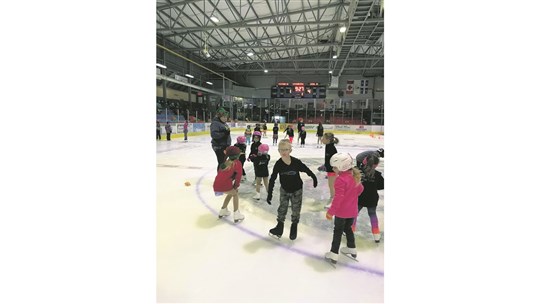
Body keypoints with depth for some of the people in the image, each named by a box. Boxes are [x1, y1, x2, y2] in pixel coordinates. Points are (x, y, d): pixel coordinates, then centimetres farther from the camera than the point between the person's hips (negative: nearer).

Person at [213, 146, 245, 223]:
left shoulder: (225, 162, 20)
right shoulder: (237, 163, 2)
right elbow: (238, 175, -6)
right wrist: (236, 186, 9)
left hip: (216, 186, 6)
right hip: (225, 186, -6)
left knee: (231, 193, 31)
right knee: (235, 193, 21)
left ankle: (223, 210, 39)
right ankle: (236, 214, 16)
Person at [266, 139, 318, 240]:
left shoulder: (296, 162, -24)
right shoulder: (278, 164, -19)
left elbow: (306, 169, -7)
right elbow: (272, 180, -13)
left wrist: (314, 178, 6)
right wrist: (269, 194, -12)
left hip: (296, 190, -1)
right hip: (284, 190, 1)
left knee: (296, 210, 11)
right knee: (282, 209, 10)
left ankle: (294, 228, 34)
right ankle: (279, 228, 29)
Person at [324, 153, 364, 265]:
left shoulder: (341, 179, -25)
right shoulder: (355, 176, 0)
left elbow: (338, 197, -27)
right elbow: (360, 189, 15)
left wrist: (331, 211, -20)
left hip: (341, 211, -7)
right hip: (352, 210, 7)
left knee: (338, 231, 6)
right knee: (348, 228, 25)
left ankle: (334, 254, 14)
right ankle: (352, 248, 40)